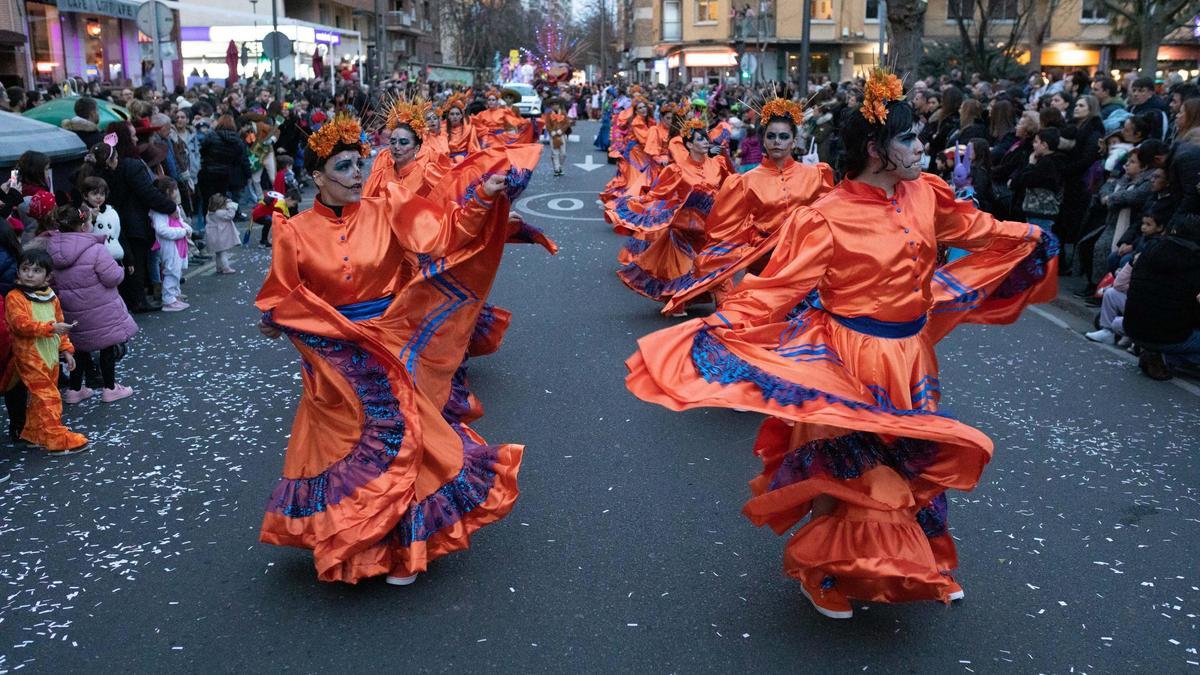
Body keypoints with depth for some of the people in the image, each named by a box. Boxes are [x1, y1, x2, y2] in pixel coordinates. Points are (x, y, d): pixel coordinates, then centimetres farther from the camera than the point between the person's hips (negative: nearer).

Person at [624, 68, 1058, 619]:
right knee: (858, 473, 4)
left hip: (912, 356, 7)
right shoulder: (827, 218, -20)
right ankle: (823, 574, 29)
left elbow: (971, 228, 19)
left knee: (917, 462, 21)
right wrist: (720, 325, -34)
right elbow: (776, 288, -23)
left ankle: (922, 566, 44)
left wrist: (1028, 236, 31)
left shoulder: (924, 195, -1)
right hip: (856, 358, -6)